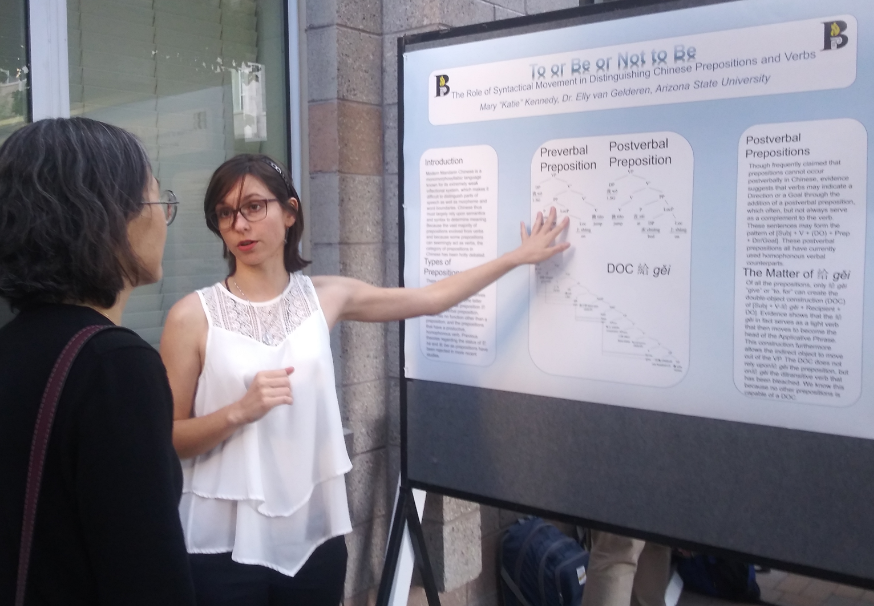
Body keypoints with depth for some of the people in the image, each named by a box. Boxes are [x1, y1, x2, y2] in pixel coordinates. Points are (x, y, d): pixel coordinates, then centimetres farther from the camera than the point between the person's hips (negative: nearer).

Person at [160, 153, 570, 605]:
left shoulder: (324, 296, 1)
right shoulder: (193, 316, -8)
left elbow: (432, 298, 11)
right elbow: (167, 441, -5)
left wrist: (519, 256, 14)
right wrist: (239, 411, -22)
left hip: (313, 534, 3)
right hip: (225, 543, -2)